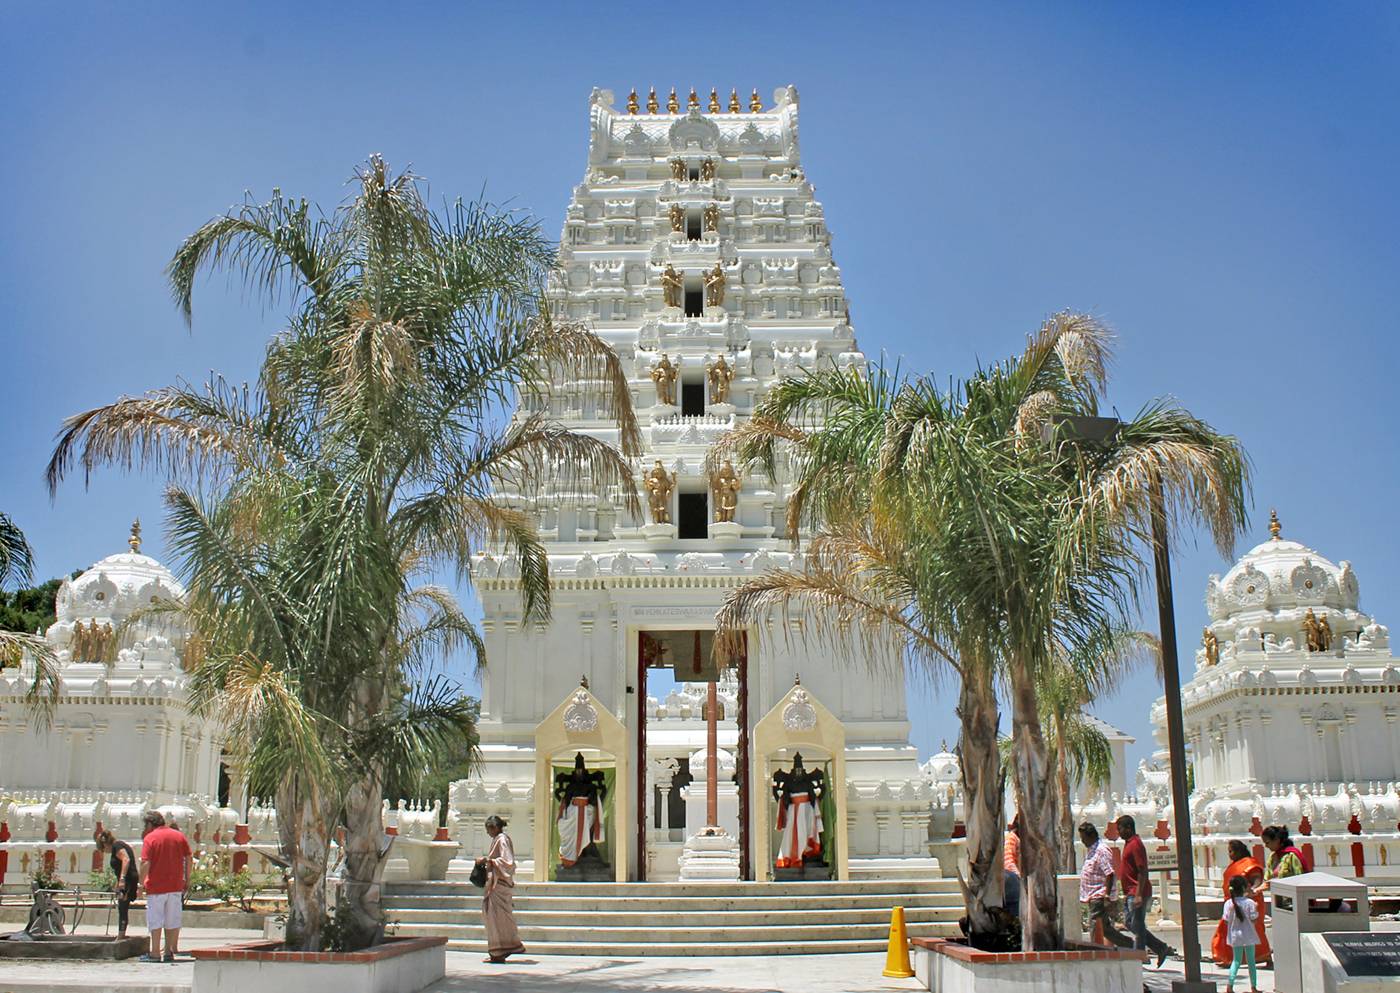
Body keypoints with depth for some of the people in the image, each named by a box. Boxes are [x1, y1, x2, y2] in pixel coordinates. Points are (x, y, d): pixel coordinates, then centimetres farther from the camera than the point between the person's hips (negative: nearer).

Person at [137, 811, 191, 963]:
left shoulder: (149, 838, -6)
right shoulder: (179, 836, 7)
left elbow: (146, 863, -14)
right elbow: (188, 859, 7)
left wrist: (141, 882, -3)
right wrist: (187, 880, 13)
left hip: (156, 886, -4)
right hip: (176, 886, 4)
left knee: (155, 920, 4)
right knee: (172, 920, 10)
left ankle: (155, 953, 6)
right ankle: (170, 951, 12)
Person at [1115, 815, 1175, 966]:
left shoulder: (1135, 845, -15)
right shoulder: (1129, 844, 15)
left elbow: (1142, 871, -21)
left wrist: (1139, 895, -24)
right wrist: (1127, 894, 23)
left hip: (1137, 893, -10)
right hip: (1130, 894, 10)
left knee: (1137, 926, -3)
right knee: (1130, 923, 12)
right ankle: (1162, 948, 18)